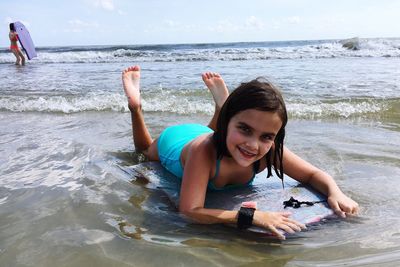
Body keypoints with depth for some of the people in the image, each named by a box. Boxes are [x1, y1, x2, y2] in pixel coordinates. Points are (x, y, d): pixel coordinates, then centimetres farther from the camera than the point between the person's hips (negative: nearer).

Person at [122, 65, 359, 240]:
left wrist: (335, 193, -47)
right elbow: (190, 210, -55)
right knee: (145, 150, 35)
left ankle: (221, 98, 42)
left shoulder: (270, 150, -39)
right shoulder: (204, 149, -52)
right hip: (176, 143, -2)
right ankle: (136, 103, 40)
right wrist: (252, 215, -64)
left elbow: (314, 174, -26)